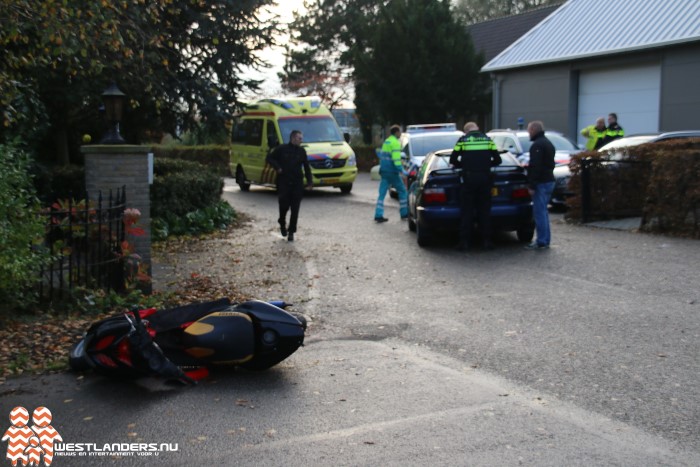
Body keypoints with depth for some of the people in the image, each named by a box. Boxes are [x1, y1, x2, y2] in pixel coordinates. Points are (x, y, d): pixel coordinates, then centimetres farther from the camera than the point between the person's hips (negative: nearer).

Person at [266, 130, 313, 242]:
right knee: (284, 205, -5)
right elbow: (269, 158, 6)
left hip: (297, 183, 3)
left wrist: (310, 181, 5)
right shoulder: (281, 149, -1)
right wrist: (277, 167, -9)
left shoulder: (302, 151, 9)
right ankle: (282, 224, 24)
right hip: (283, 183, -3)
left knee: (295, 209, -1)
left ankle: (291, 232, 7)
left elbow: (306, 167, 13)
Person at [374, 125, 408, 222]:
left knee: (382, 193, 4)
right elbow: (396, 159, -20)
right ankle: (404, 213, 12)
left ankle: (378, 215, -3)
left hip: (384, 170, 8)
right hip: (392, 171, -8)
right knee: (402, 191, 7)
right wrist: (402, 170, -17)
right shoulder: (395, 143, -12)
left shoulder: (386, 141, 16)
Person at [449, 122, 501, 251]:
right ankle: (487, 241, 9)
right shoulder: (488, 139, 9)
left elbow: (453, 161, 4)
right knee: (485, 210, 8)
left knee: (467, 211, 2)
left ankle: (464, 242, 1)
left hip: (468, 178, -2)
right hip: (485, 178, 2)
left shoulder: (462, 140, 3)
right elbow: (497, 160, 10)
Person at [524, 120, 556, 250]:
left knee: (539, 212, -7)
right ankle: (545, 240, 20)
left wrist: (531, 185, -21)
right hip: (549, 180, 10)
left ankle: (541, 242, -6)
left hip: (541, 182, -10)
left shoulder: (537, 145, -14)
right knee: (543, 212, 16)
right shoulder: (548, 143, 19)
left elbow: (535, 166, -21)